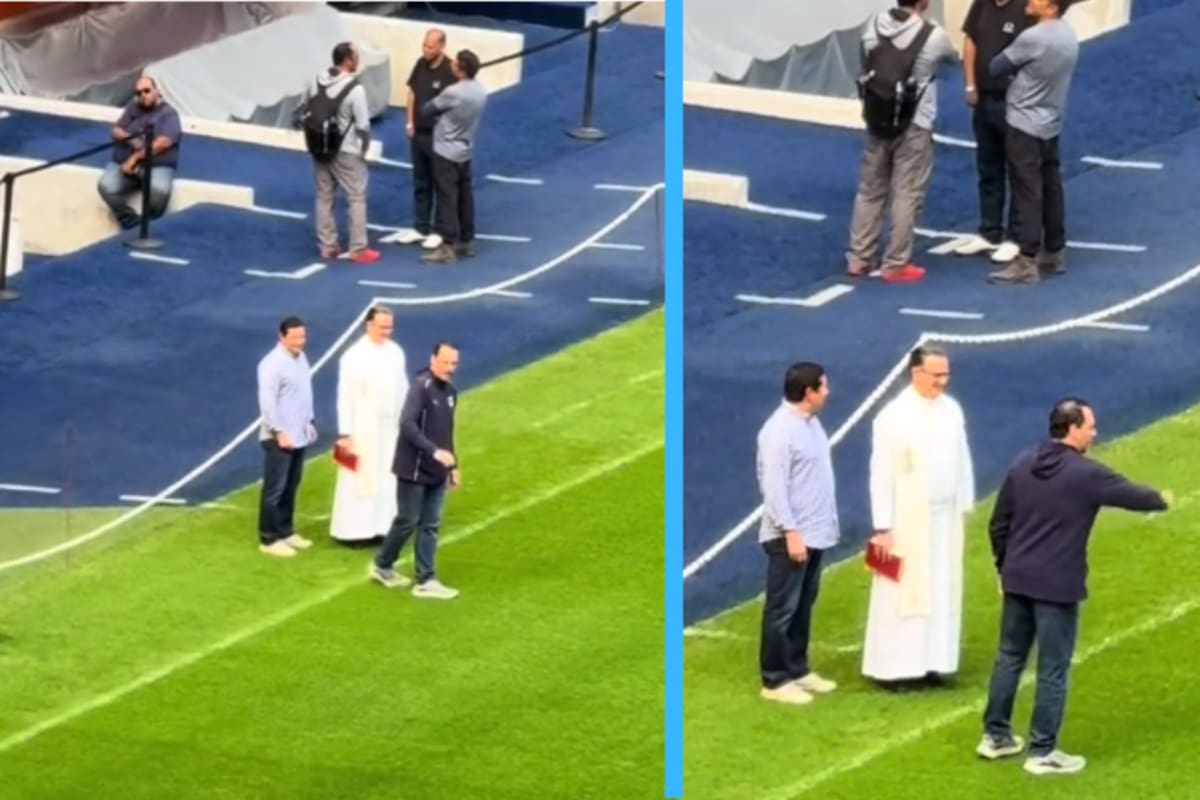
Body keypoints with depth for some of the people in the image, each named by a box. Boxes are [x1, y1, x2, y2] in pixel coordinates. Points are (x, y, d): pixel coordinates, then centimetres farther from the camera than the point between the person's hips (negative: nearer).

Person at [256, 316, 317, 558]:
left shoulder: (300, 357, 9)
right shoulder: (273, 364, -19)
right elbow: (267, 401, -21)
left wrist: (310, 422, 19)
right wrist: (279, 432, -21)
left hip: (299, 435, 8)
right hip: (280, 438, -8)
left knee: (290, 487, 16)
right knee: (275, 489, -2)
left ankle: (285, 531, 26)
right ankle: (269, 539, 4)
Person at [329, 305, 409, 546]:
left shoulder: (396, 353, 2)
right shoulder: (354, 356, -13)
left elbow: (403, 390, 9)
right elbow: (346, 397, -12)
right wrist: (345, 433, -14)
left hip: (391, 427, 5)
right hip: (364, 427, -5)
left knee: (388, 479, 7)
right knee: (361, 479, -2)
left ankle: (383, 527, 13)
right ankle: (353, 530, 4)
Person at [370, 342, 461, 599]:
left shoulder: (450, 392, 10)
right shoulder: (421, 386, -16)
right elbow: (407, 424, -26)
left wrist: (452, 465, 20)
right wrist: (434, 451, -33)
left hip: (436, 472, 7)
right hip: (414, 469, -7)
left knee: (430, 525, 7)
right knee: (407, 521, 2)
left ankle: (426, 580, 9)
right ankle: (382, 565, 21)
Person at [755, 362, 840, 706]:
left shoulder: (811, 423, 10)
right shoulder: (780, 430, -19)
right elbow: (774, 485, -21)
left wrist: (827, 524, 16)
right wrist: (790, 532, -23)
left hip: (814, 533, 9)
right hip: (790, 537, -9)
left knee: (803, 607, 16)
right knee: (782, 609, -2)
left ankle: (797, 669, 25)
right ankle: (775, 680, 2)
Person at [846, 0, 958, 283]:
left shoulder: (874, 25, -5)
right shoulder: (933, 36, -15)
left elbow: (866, 64, 6)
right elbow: (953, 58, 7)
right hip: (913, 126, -4)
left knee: (870, 191, 14)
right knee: (906, 196, 4)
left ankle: (858, 259, 19)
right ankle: (896, 265, 7)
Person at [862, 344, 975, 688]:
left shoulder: (952, 410, 2)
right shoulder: (894, 416, -14)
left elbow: (962, 462, 9)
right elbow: (881, 473, -13)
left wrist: (964, 506, 8)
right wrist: (883, 527, -15)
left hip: (945, 517, 6)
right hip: (908, 518, -6)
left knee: (942, 593, 7)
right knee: (903, 592, -2)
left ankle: (932, 663, 14)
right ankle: (893, 667, 3)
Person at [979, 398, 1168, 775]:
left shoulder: (1022, 464, 5)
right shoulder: (1086, 474, -13)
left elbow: (998, 524, 9)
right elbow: (1132, 496, -1)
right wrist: (1160, 500, 22)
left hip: (1018, 580, 6)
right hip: (1058, 586, -6)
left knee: (1009, 657, 18)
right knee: (1053, 670, 2)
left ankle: (995, 736, 26)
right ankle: (1042, 753, 7)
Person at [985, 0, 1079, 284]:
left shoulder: (1033, 38, -21)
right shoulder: (1069, 36, 5)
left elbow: (996, 67, -9)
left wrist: (1015, 68, 9)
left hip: (1024, 126, -8)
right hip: (1051, 125, 8)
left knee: (1027, 194, -7)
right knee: (1051, 191, 14)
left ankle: (1027, 262, -7)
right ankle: (1053, 254, 22)